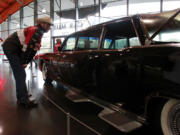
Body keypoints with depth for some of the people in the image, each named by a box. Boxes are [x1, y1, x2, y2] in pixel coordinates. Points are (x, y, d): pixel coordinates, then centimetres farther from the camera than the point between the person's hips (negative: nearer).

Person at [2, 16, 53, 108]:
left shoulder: (39, 33, 13)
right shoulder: (35, 31, -18)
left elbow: (33, 50, 10)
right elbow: (27, 48, -22)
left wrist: (25, 62, 5)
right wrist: (23, 63, -13)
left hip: (15, 49, 10)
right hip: (10, 48, -10)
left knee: (20, 73, 15)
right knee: (20, 74, -13)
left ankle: (21, 96, 27)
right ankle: (24, 100, -9)